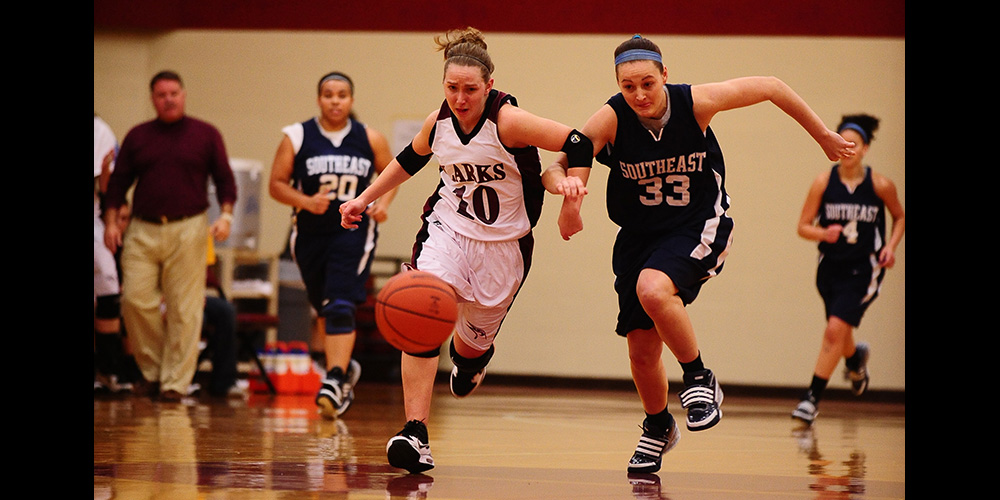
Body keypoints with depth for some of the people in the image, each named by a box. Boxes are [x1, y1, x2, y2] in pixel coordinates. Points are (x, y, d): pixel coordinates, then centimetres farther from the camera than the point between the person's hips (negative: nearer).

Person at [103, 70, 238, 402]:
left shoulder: (205, 135, 8)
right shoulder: (137, 137, 13)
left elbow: (224, 179, 7)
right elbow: (118, 182, 14)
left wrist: (226, 215, -7)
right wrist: (110, 222, 3)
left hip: (188, 229, -2)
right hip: (143, 230, 2)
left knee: (184, 307, -5)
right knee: (135, 300, -8)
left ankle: (175, 381, 0)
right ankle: (151, 370, 9)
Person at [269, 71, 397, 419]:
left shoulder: (370, 139, -1)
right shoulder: (296, 138, -3)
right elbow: (277, 184, -2)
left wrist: (383, 203, -8)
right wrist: (305, 202, -19)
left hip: (354, 233, -2)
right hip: (310, 233, 3)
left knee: (340, 307, -18)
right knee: (324, 310, 15)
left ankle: (334, 381, -24)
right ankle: (345, 367, 39)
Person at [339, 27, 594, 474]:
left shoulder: (508, 121, -22)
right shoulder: (438, 122, -6)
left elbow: (578, 145, -21)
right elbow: (409, 160, 16)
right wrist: (364, 199, 19)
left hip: (503, 243, -2)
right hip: (448, 227, 2)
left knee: (472, 343, 11)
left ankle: (470, 356, 54)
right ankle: (414, 433, -26)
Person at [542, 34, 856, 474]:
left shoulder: (696, 102, -20)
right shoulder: (611, 119, -19)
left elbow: (772, 88, -6)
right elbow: (557, 166, -29)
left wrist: (823, 136, 3)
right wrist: (565, 183, -53)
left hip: (698, 227, -3)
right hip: (639, 235, 3)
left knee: (653, 289, -33)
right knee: (641, 349, 8)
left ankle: (699, 378, -10)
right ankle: (658, 428, 37)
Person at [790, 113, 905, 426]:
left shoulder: (881, 185, -8)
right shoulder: (824, 182, -6)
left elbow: (900, 217, 10)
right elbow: (803, 226, -3)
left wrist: (891, 246, -6)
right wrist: (824, 233, -23)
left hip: (863, 270, -3)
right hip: (831, 267, 3)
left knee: (835, 330, -19)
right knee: (840, 337, 17)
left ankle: (812, 399, -12)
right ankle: (856, 358, 55)